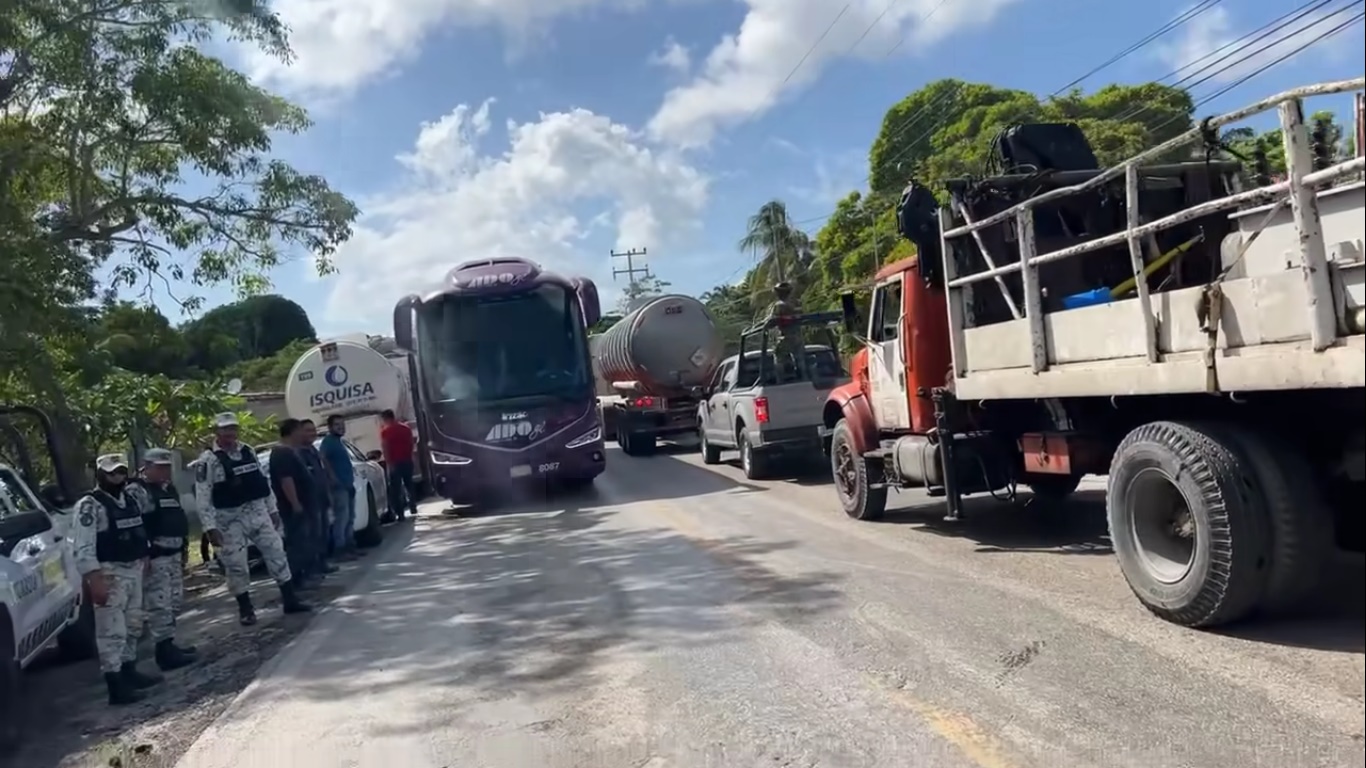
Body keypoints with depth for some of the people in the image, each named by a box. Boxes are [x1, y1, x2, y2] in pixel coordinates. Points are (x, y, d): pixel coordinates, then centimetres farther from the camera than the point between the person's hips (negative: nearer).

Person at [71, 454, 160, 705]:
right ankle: (116, 687, -8)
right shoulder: (90, 505, -13)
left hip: (134, 570, 9)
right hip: (109, 573, -8)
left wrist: (144, 560, 16)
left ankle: (129, 672, 32)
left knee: (133, 626, 18)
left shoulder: (130, 501, 12)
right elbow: (83, 547, -20)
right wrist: (95, 579, -26)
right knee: (112, 630, -9)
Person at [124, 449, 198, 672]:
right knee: (159, 605, -9)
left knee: (174, 602, 14)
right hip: (154, 558, -10)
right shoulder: (137, 492, -10)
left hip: (173, 555, 10)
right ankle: (165, 651, -7)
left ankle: (169, 645, 23)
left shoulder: (169, 490, 18)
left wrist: (182, 553, 24)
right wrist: (143, 555, -23)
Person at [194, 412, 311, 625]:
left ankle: (290, 600, 13)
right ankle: (245, 609, 16)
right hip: (230, 519, -5)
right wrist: (210, 526, -19)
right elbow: (202, 497, -14)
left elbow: (263, 482, 14)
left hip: (257, 512, 5)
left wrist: (272, 510, 14)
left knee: (276, 552, 4)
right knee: (236, 564, 1)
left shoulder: (248, 452, 7)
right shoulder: (208, 460, -11)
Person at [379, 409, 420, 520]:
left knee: (395, 488, -1)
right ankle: (413, 509, 21)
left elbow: (385, 449, -12)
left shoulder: (385, 431, -8)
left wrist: (388, 462, -9)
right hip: (407, 460, 5)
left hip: (395, 462, -5)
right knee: (409, 484, 18)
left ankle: (400, 514, -4)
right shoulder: (406, 427, 9)